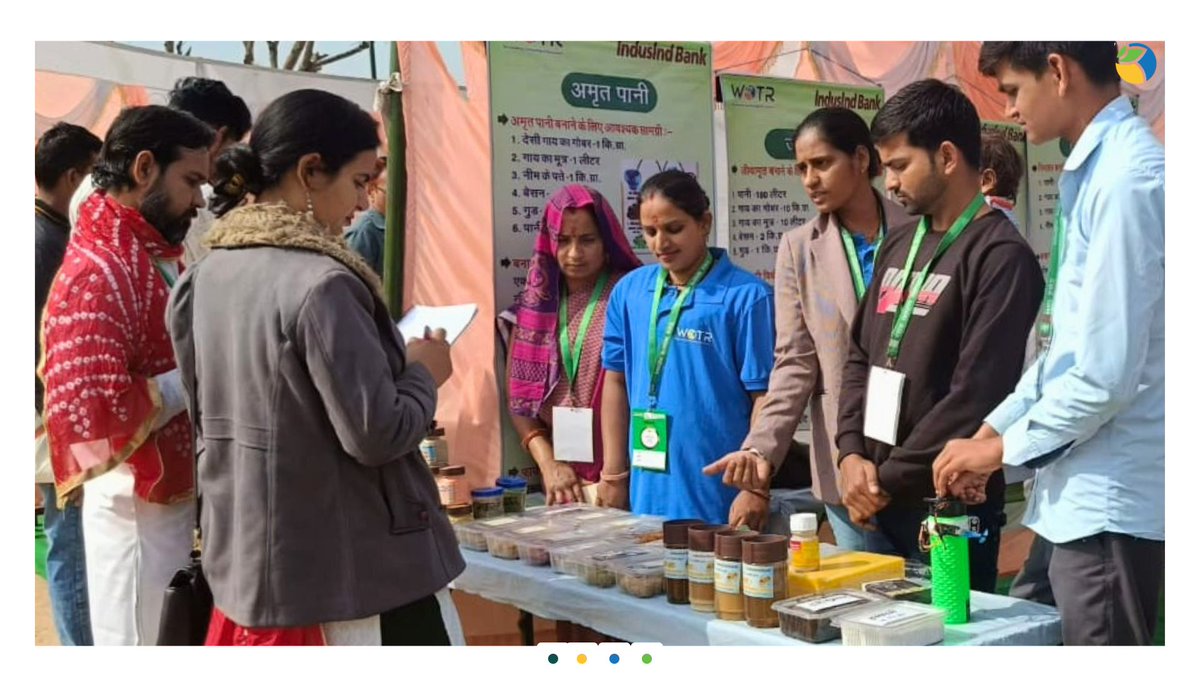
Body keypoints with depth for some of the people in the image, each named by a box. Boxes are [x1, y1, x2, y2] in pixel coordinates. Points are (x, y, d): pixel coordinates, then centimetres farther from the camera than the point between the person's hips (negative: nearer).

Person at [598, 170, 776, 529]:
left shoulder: (746, 296, -8)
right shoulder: (629, 290, 5)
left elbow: (765, 395, -9)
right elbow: (617, 380, 11)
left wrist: (756, 488, -12)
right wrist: (614, 474, 9)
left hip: (718, 497, -4)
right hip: (646, 495, 4)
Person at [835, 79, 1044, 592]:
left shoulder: (1000, 256, -12)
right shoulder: (899, 248, 12)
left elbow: (976, 395, -19)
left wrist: (889, 479, -13)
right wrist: (852, 454, -1)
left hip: (948, 508, -7)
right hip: (878, 503, 7)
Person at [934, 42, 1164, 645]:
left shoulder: (1126, 180, -19)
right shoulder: (1096, 171, 10)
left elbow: (1106, 371, -22)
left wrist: (1005, 448, -8)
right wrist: (991, 430, 11)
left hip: (1109, 500, -9)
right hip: (1088, 494, 9)